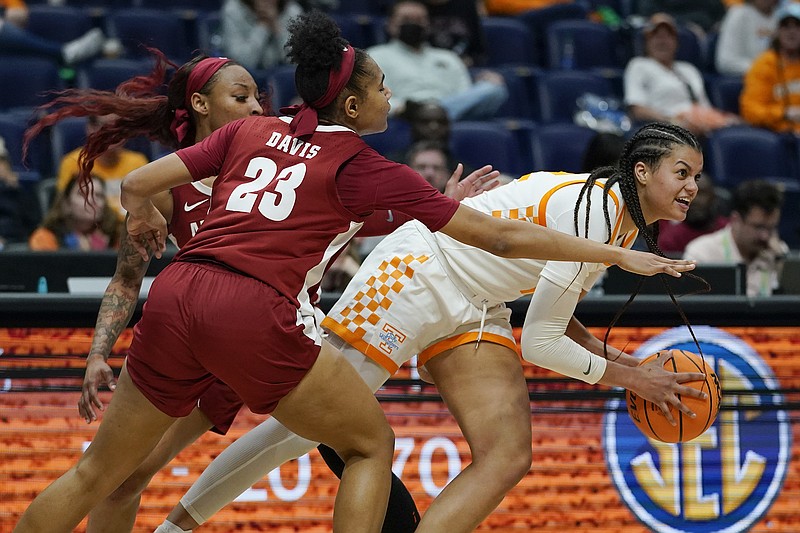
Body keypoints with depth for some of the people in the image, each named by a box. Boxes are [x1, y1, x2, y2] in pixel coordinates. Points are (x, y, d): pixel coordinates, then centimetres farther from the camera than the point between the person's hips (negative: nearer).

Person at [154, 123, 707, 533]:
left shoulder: (630, 224, 4)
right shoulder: (591, 211, -25)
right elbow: (540, 343, -22)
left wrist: (601, 351, 3)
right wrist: (628, 377, -12)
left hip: (474, 310, 9)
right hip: (417, 274, -9)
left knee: (508, 459, -7)